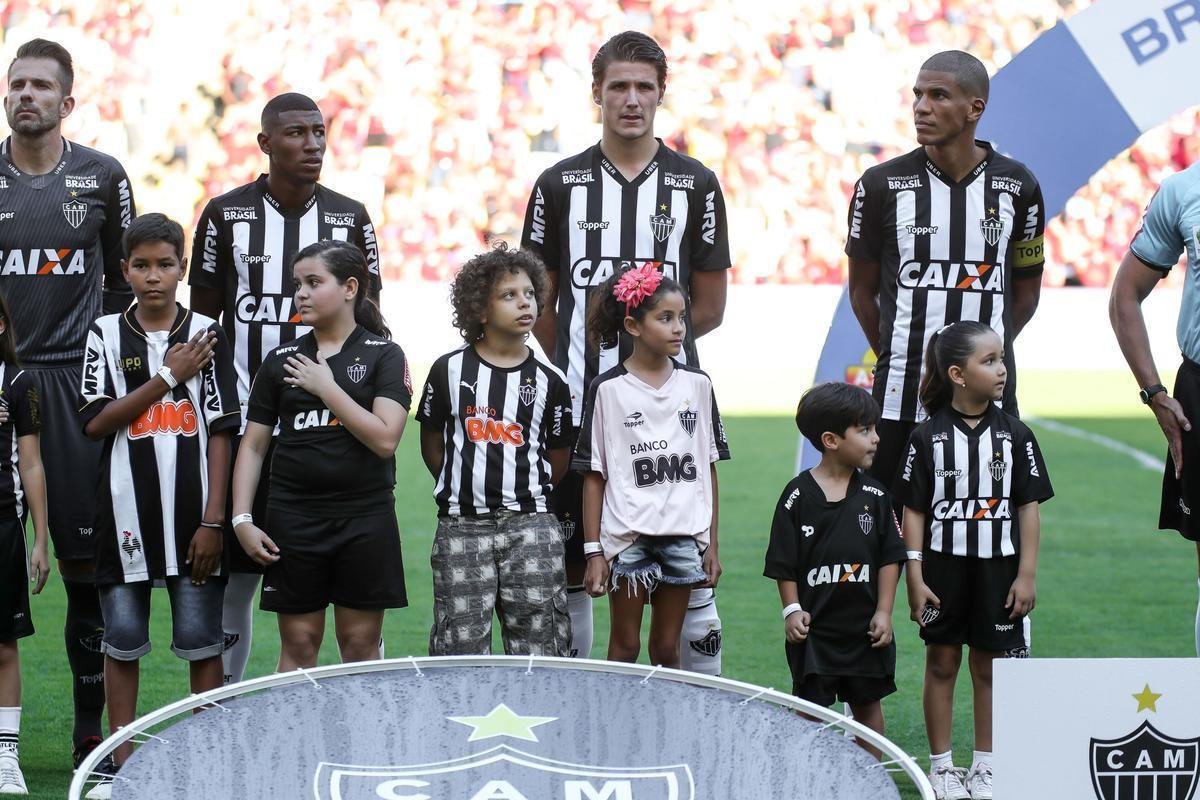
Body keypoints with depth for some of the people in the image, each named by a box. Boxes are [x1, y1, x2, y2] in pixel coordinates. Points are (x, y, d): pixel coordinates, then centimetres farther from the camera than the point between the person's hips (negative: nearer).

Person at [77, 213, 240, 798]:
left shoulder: (206, 335, 2)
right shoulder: (107, 334, 4)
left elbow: (220, 433, -1)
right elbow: (95, 421, -5)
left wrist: (213, 521, -7)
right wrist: (168, 378, -10)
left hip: (193, 513, -1)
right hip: (127, 510, 1)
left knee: (200, 637, 1)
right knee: (122, 638, 6)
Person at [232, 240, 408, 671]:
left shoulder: (383, 355, -1)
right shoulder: (282, 360, 7)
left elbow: (385, 439, -13)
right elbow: (253, 445, 9)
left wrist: (326, 387, -12)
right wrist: (242, 519, -1)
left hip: (364, 518, -2)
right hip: (294, 518, 2)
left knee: (361, 644, 4)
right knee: (298, 643, 5)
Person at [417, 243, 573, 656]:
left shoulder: (549, 381, 4)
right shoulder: (450, 370, 2)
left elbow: (558, 458, 11)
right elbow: (432, 445, 10)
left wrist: (523, 494, 5)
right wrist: (463, 487, 7)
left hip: (529, 525, 1)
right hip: (461, 527, 0)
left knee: (539, 645, -1)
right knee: (461, 645, 0)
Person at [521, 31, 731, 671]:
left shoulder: (696, 185, 5)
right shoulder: (559, 185, 6)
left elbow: (708, 308, 8)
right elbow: (541, 306, 10)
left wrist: (649, 343, 7)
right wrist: (578, 366, 6)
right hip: (580, 407, 1)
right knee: (571, 566, 4)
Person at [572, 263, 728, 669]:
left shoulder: (697, 385, 6)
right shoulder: (607, 389, -3)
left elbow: (709, 468, 10)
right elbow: (594, 476, -2)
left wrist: (712, 544, 7)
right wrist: (594, 552, -5)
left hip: (684, 538, 3)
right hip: (628, 538, -3)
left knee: (667, 650, 9)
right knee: (624, 649, 4)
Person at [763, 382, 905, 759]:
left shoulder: (874, 495, 0)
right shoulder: (798, 495, -7)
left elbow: (890, 557, 3)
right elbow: (784, 562, -3)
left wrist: (883, 612, -3)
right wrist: (792, 610, -9)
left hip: (864, 627, 3)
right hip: (815, 627, -3)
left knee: (867, 704, 12)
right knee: (811, 706, 3)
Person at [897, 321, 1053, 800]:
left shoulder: (1014, 435, -1)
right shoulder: (928, 437, -5)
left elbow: (1029, 507, 2)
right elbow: (914, 510, -2)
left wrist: (1027, 575, -2)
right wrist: (915, 577, -7)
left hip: (997, 566, 1)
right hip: (943, 564, -1)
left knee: (990, 665, 7)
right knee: (941, 662, 6)